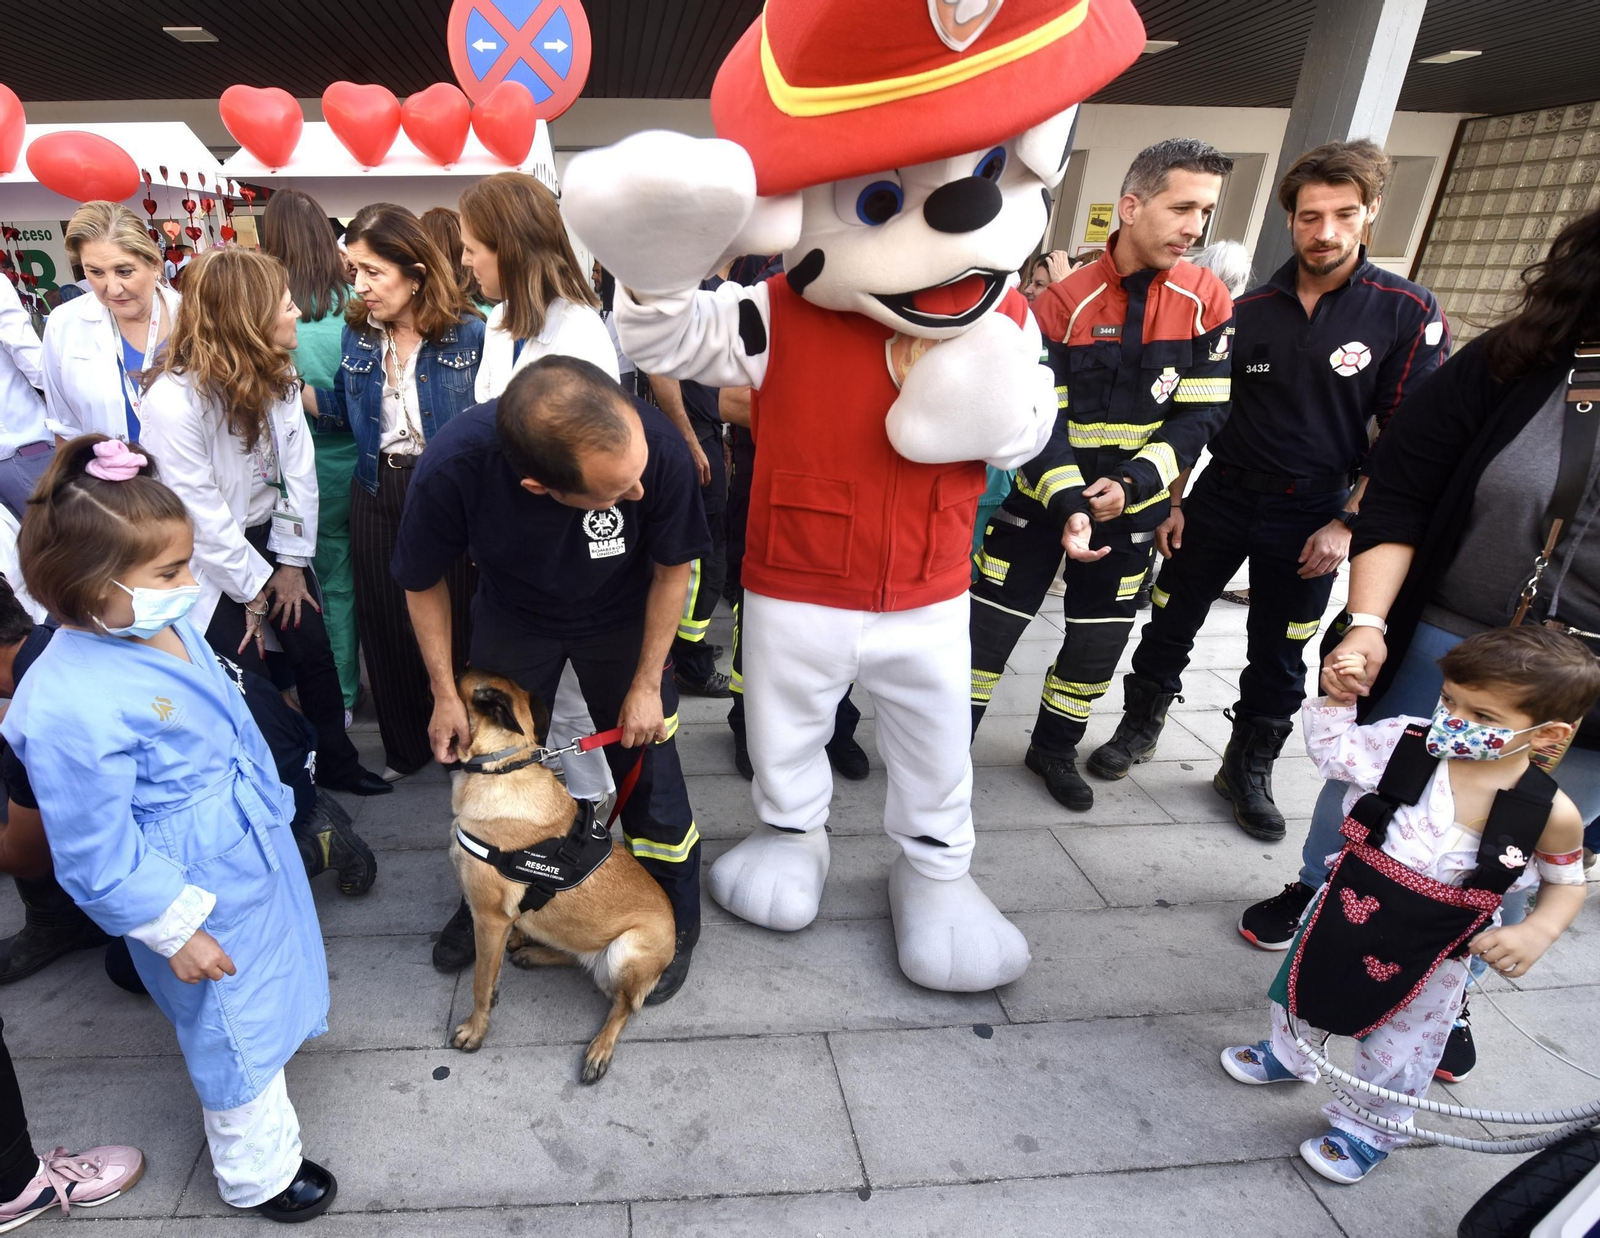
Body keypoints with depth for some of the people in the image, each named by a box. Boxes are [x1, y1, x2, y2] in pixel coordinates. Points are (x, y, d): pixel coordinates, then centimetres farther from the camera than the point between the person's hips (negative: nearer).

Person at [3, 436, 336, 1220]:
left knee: (264, 1005, 31)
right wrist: (174, 929, -16)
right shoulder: (70, 707, -33)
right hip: (198, 892, -8)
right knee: (236, 1038, 14)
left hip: (255, 852, 9)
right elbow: (99, 855, -24)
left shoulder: (166, 628, -7)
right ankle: (257, 1174, 41)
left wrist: (271, 803, 20)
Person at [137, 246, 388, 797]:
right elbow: (198, 510, -21)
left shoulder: (276, 376, -5)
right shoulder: (173, 401, -25)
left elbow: (298, 467, -3)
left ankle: (336, 761, 29)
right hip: (210, 558, -6)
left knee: (314, 648, 8)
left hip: (267, 534, 6)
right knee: (249, 678, 0)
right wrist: (252, 588, -12)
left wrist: (292, 562, -4)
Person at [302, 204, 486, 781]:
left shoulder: (468, 333, -11)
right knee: (385, 621, 13)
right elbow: (345, 411, 12)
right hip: (377, 493, 5)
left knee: (452, 619, 6)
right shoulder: (356, 332, 4)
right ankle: (406, 745, 33)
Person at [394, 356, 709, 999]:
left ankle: (675, 920, 28)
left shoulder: (661, 447, -38)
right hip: (512, 620, 1)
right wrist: (446, 696, -7)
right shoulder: (452, 470, -36)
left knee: (646, 767, 2)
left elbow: (671, 569, -16)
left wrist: (647, 684, -11)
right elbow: (423, 585, -12)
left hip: (621, 619, -1)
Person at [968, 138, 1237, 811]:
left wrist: (1130, 484, -19)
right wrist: (1068, 506, -28)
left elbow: (1201, 413, -5)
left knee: (1100, 640, 13)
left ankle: (1054, 749, 34)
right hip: (1042, 495, -3)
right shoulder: (1062, 302, -13)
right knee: (990, 623, -1)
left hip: (1131, 504, 3)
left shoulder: (1208, 301, -5)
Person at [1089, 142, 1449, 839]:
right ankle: (1138, 730, 29)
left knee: (1279, 657, 10)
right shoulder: (1247, 310, 0)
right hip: (1221, 495, 2)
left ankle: (1247, 770, 29)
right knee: (1169, 625, 7)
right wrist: (1172, 501, 2)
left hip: (1312, 515, -1)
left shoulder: (1409, 314, -6)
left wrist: (1347, 522, -13)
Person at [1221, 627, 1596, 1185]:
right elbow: (1330, 746, -6)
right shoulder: (1405, 742, -21)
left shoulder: (1553, 814, -22)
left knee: (1398, 1052, 19)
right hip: (1349, 909, 3)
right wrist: (1338, 697, -19)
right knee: (1302, 984, 27)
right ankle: (1288, 1054, 59)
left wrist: (1536, 932, -20)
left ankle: (1367, 1129, 49)